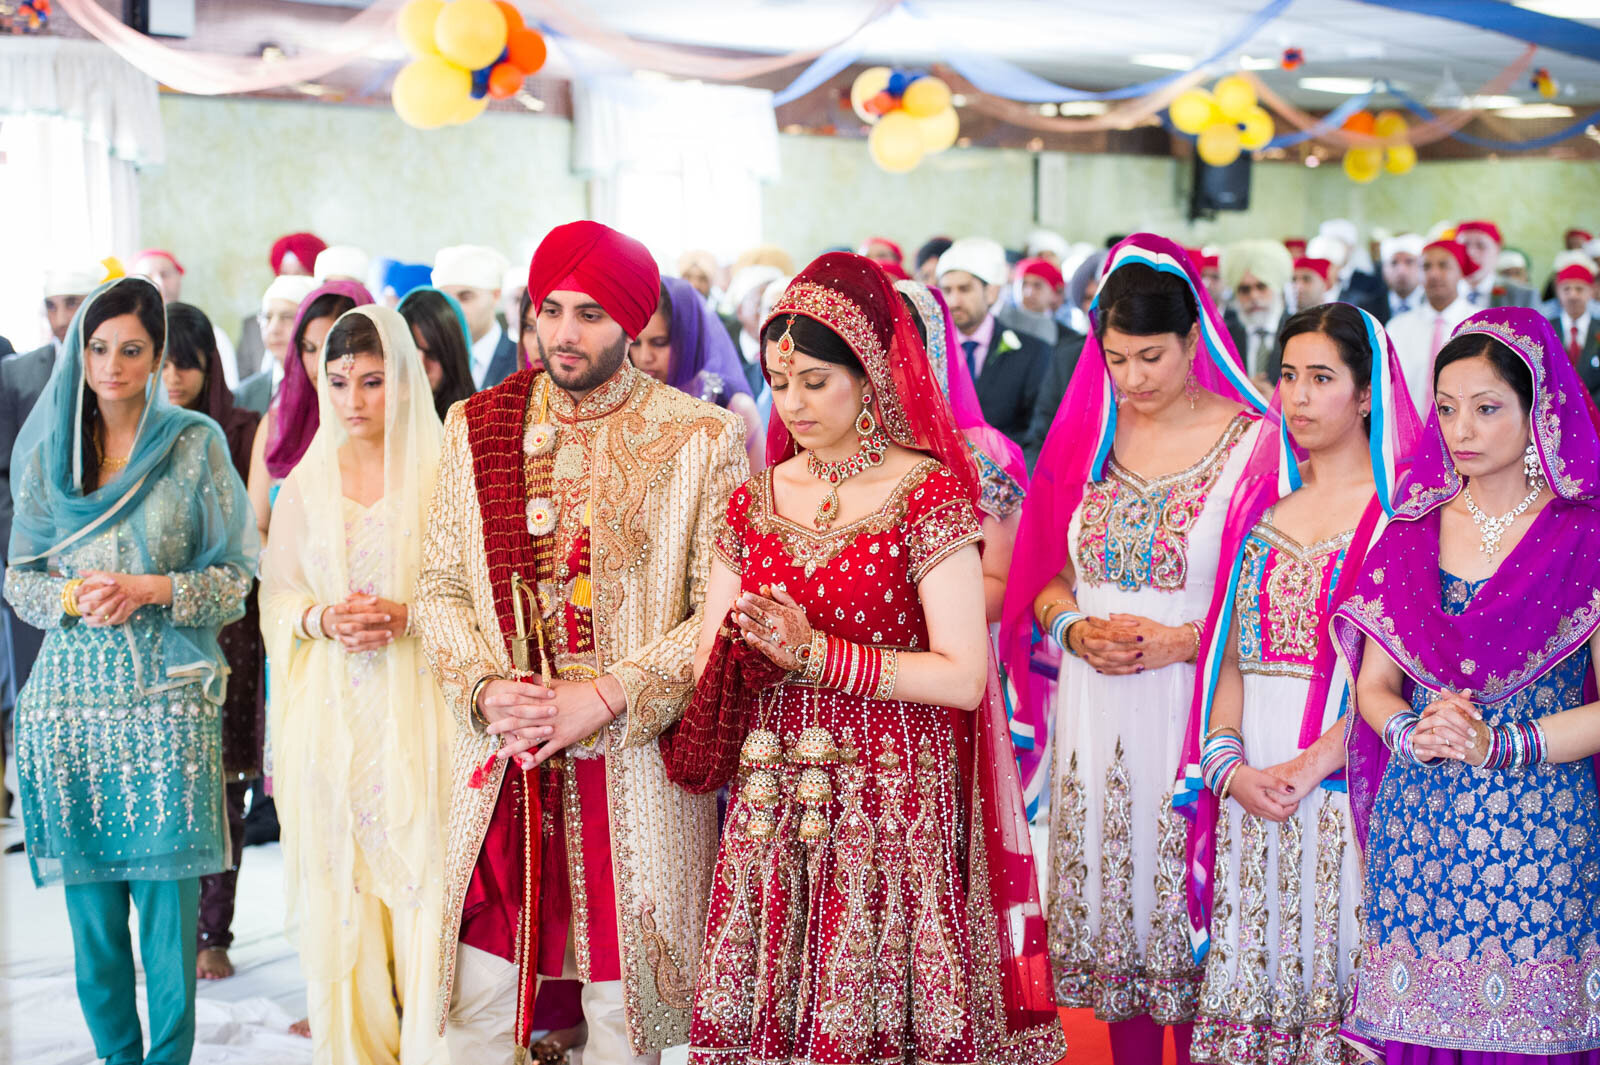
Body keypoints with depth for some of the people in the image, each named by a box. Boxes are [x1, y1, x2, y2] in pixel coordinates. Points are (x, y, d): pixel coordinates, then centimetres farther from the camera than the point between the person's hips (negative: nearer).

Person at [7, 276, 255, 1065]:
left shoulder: (195, 444, 2)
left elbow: (236, 574, 2)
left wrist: (150, 590, -13)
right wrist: (72, 596, -9)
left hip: (167, 697, -2)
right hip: (73, 696, 2)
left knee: (167, 895, -5)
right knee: (89, 897, 5)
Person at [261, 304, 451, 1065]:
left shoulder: (440, 473, -2)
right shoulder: (308, 482, 10)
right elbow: (276, 595, 13)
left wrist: (406, 616, -16)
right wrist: (323, 619, -7)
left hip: (418, 709, -3)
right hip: (330, 711, 3)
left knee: (422, 871, -6)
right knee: (338, 880, 4)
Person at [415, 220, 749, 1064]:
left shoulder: (702, 439, -2)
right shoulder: (476, 426, 9)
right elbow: (440, 588, 11)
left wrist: (604, 696, -14)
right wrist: (484, 687, -7)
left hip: (639, 768, -2)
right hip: (501, 770, 3)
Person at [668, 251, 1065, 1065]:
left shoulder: (927, 494, -6)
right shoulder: (755, 502, 10)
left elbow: (963, 678, -13)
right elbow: (706, 659, 8)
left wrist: (817, 653, -16)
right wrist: (746, 653, -13)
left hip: (894, 805, -4)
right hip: (772, 808, 4)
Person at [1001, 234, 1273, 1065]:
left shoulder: (1251, 442, -5)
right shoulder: (1089, 435, 9)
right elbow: (1048, 577, 14)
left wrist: (1179, 641, -18)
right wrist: (1076, 629, -6)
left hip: (1194, 712, -4)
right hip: (1096, 715, 4)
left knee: (1186, 910, 1)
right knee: (1110, 911, 10)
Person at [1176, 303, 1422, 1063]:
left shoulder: (1404, 508, -3)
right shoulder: (1263, 497, 13)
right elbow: (1231, 654, 11)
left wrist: (1312, 763, -17)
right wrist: (1228, 764, -2)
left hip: (1346, 787, -4)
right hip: (1248, 792, 5)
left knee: (1335, 976, -1)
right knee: (1247, 982, 6)